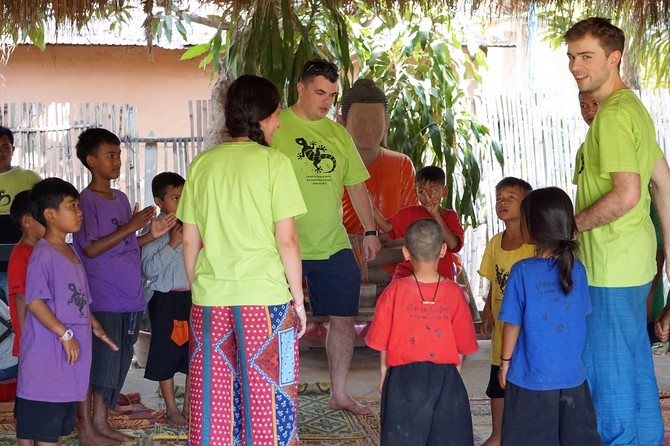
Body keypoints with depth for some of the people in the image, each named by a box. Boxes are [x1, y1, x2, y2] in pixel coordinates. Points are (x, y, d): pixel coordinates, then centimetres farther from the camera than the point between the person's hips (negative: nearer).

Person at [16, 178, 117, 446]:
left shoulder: (70, 253, 14)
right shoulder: (43, 254, -15)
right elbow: (34, 301, -22)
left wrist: (94, 326, 15)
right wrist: (65, 334, -22)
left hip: (70, 351, 9)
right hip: (47, 355, -9)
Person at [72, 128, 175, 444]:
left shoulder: (120, 198, 14)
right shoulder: (87, 201, -9)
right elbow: (91, 249, -16)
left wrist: (152, 235, 3)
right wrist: (130, 227, -17)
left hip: (129, 299, 8)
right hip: (101, 301, -8)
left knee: (116, 365, 13)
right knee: (94, 365, -1)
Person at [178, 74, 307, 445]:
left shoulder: (202, 164, 6)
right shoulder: (273, 163, -6)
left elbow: (189, 241, 8)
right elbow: (286, 240, -9)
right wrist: (298, 296, -1)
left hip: (210, 300, 4)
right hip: (265, 297, -4)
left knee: (214, 399, 11)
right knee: (267, 400, 5)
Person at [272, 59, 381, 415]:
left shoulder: (338, 134, 13)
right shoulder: (276, 127, -3)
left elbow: (356, 183, 19)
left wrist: (370, 230, 13)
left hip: (334, 246, 5)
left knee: (343, 319, 8)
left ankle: (339, 394, 21)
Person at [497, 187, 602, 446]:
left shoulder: (522, 271, -14)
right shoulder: (577, 269, -3)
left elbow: (512, 324, -8)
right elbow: (583, 317, 8)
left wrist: (505, 361, 6)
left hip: (532, 378, -3)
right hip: (572, 376, 4)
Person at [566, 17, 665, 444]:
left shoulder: (613, 115, -19)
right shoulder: (632, 106, 13)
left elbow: (627, 195, -27)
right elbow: (663, 182, 18)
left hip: (611, 266, -10)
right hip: (634, 261, 10)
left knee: (608, 366, 1)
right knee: (635, 362, 19)